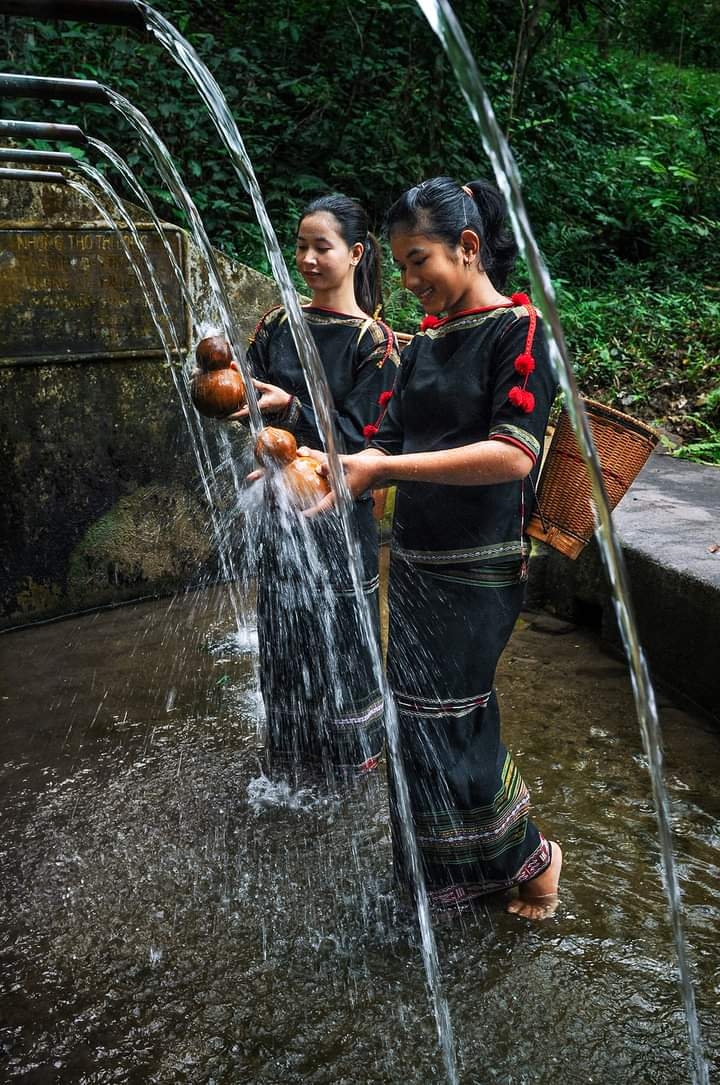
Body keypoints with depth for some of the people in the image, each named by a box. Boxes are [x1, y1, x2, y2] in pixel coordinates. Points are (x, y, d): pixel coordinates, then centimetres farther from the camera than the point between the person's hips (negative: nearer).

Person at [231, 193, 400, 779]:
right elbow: (253, 400, 2)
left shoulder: (373, 341, -8)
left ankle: (351, 754, 28)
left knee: (340, 631, 6)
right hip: (281, 501, 4)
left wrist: (290, 408, -25)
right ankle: (290, 746, 34)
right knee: (285, 626, 14)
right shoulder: (278, 325, 5)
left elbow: (357, 436, -13)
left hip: (339, 507, -4)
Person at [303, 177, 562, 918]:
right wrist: (334, 474, -10)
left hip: (478, 567, -6)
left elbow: (513, 454, -21)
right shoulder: (424, 344, 12)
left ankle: (528, 857, 25)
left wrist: (385, 468, -25)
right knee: (423, 719, 12)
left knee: (438, 723, 0)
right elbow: (391, 443, 10)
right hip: (415, 558, 7)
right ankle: (447, 875, 31)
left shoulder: (518, 329, -9)